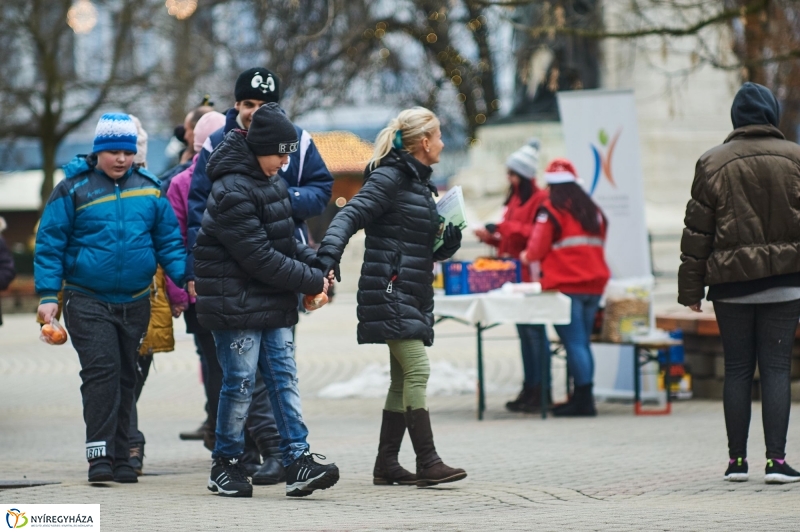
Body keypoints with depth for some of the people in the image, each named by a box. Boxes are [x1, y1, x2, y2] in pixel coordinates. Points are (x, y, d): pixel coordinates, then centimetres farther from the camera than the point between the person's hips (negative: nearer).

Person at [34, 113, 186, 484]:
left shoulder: (149, 189, 7)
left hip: (135, 302, 4)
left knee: (125, 379, 9)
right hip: (87, 300, -4)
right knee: (101, 372, -16)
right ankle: (100, 455, -17)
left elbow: (168, 240, 11)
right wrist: (48, 295, -9)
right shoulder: (73, 189, -3)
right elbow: (49, 245, -2)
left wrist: (185, 278, -3)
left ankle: (120, 458, 16)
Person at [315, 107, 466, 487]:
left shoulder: (420, 183, 19)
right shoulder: (389, 178, -9)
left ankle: (386, 465, 13)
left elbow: (430, 250, 22)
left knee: (403, 379, 9)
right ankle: (427, 463, -16)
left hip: (414, 295, 10)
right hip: (390, 291, -10)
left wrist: (450, 238, 1)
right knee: (417, 371, -15)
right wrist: (329, 257, -34)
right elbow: (350, 216, -19)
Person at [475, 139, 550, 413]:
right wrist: (492, 237, 5)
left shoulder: (540, 199, -8)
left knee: (534, 331, -8)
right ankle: (529, 388, 11)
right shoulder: (514, 200, 18)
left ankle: (541, 391, -7)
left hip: (532, 274, -9)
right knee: (524, 331, 9)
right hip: (514, 274, 9)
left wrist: (505, 227, -18)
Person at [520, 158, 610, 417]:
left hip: (566, 286, -7)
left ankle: (583, 399, -9)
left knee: (574, 344, -6)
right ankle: (584, 398, 14)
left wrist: (527, 256, 15)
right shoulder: (593, 211, 12)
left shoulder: (550, 210, -7)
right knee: (583, 342, 13)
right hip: (594, 285, 7)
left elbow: (537, 248, -8)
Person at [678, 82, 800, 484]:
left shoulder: (713, 163, 0)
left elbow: (697, 232, 1)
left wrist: (691, 289, 5)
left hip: (731, 284, 0)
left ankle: (737, 459, 10)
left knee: (737, 369, 8)